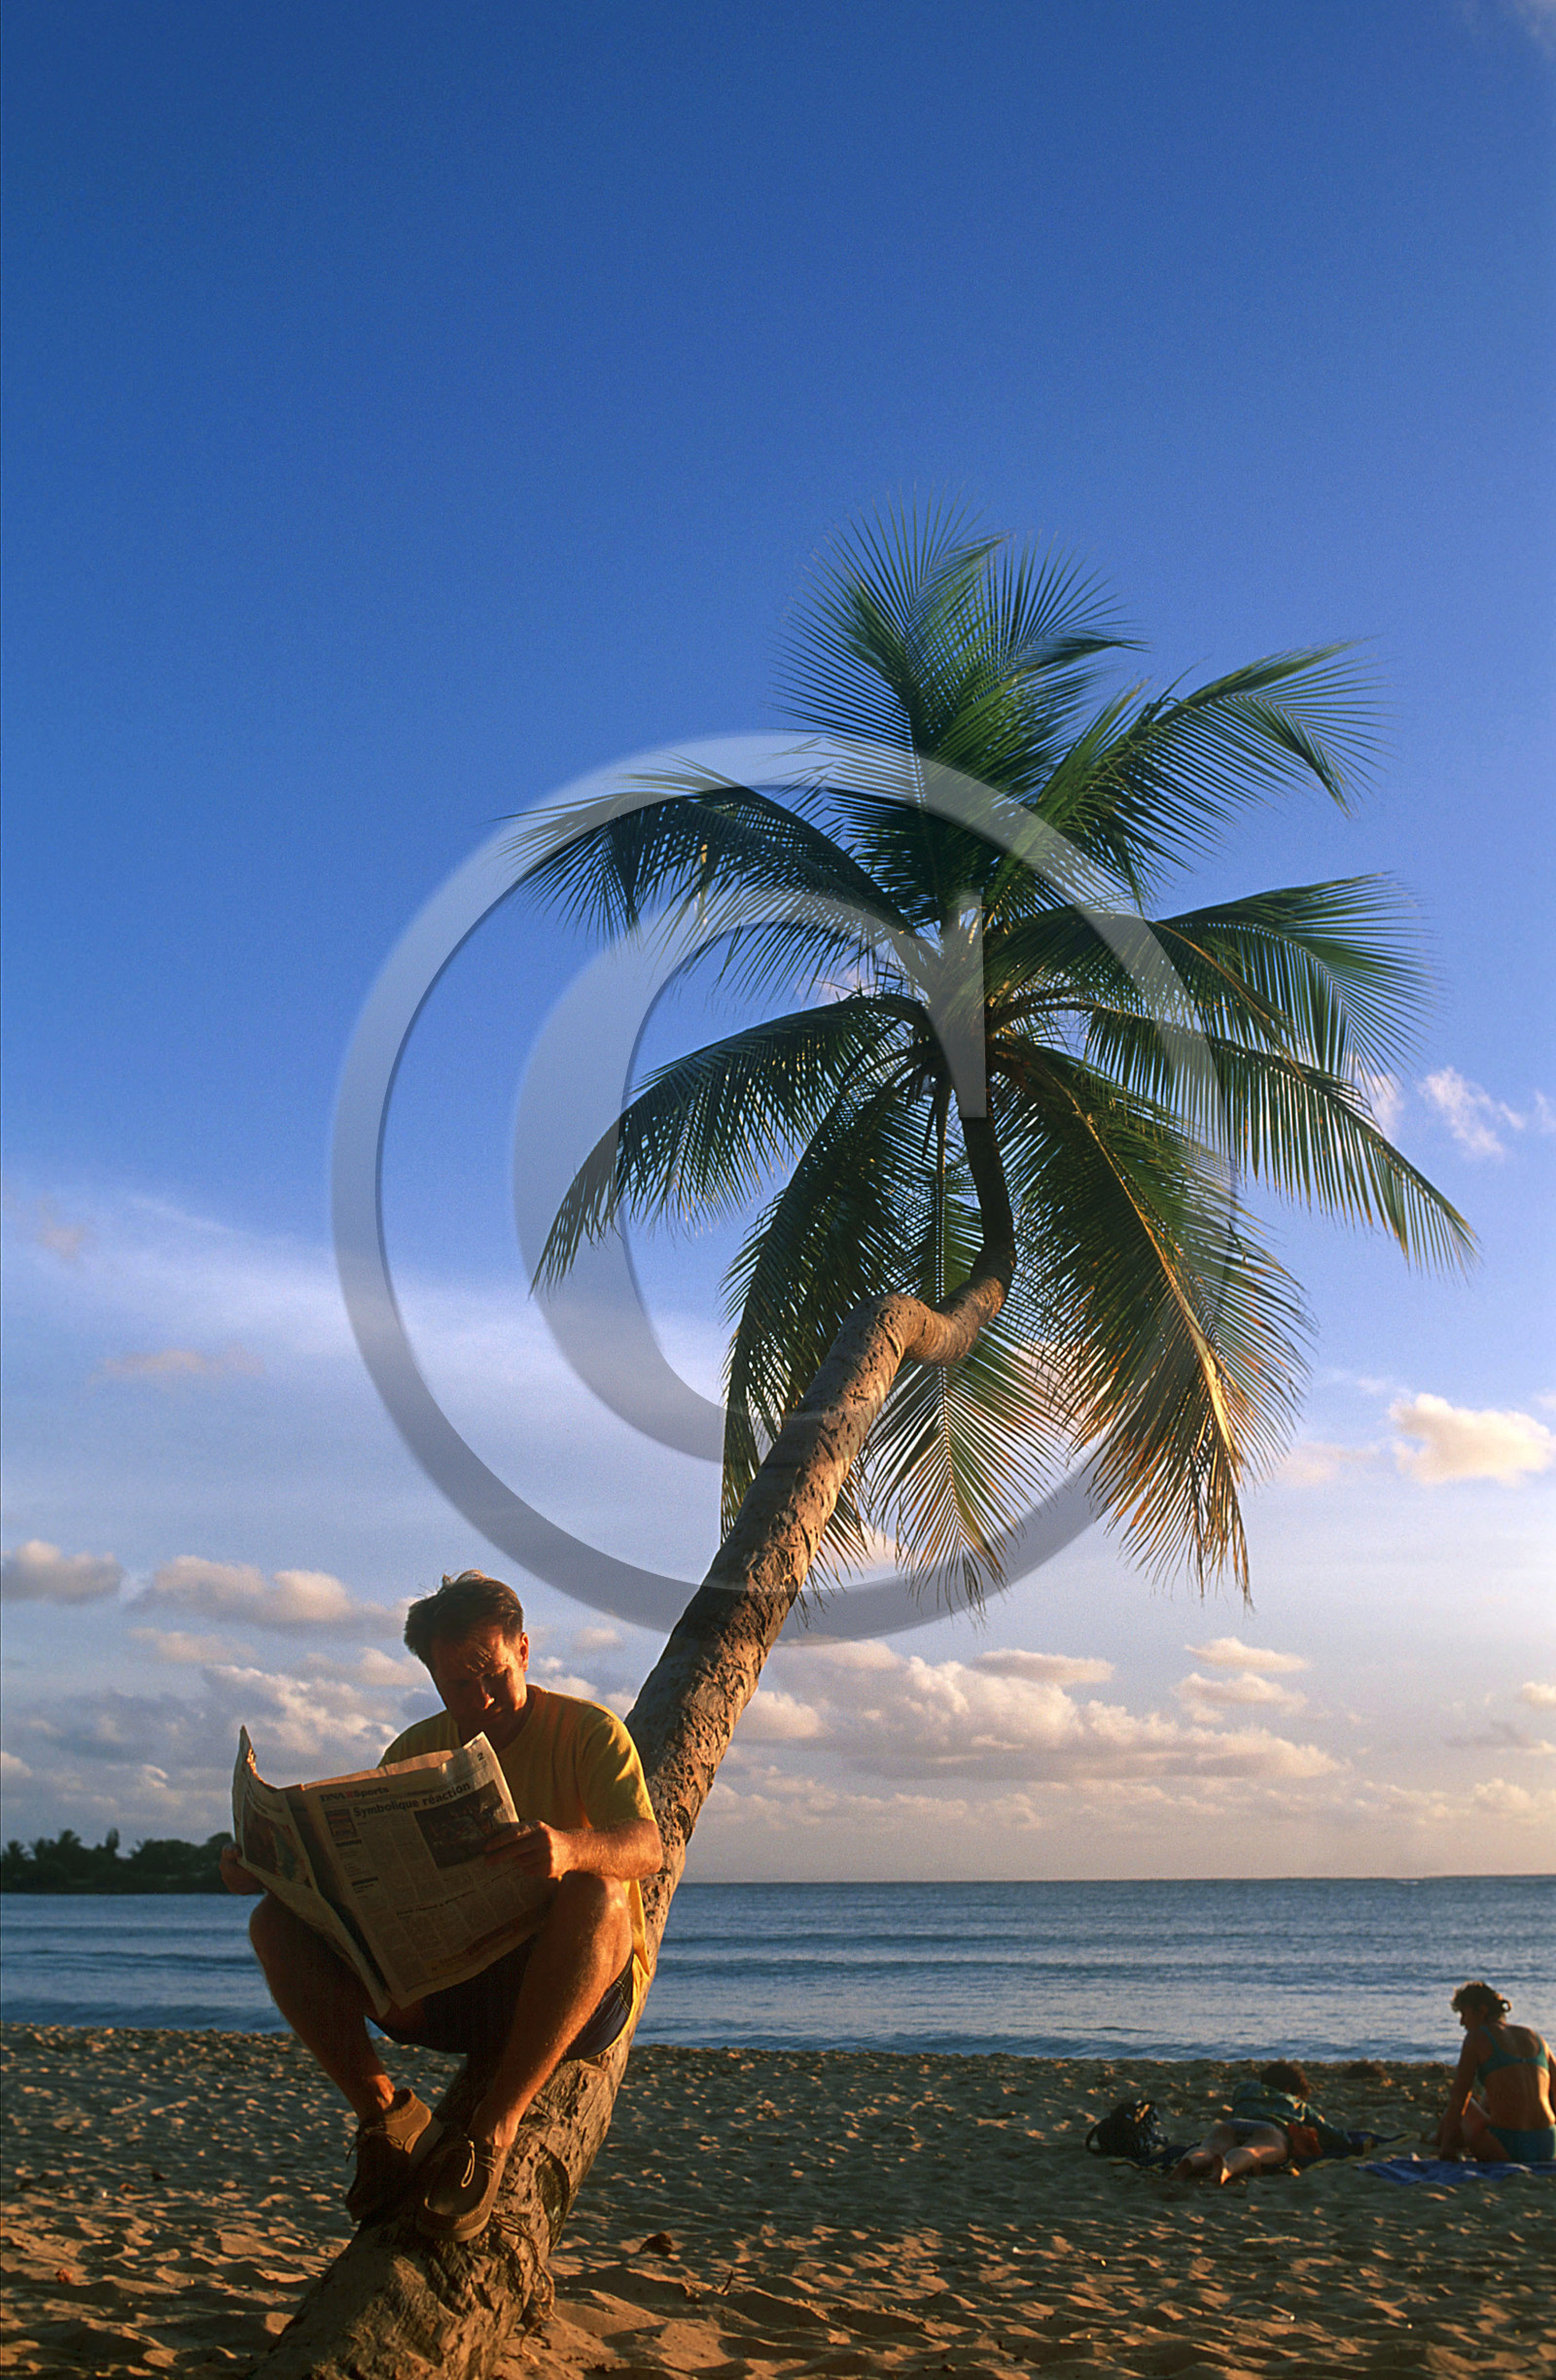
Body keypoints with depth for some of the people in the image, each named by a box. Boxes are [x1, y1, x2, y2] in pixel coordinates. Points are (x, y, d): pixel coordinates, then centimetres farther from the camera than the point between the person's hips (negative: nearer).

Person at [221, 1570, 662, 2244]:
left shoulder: (587, 1731, -3)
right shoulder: (416, 1750, 11)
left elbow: (647, 1846, -20)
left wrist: (570, 1847, -43)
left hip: (575, 1993, -4)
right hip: (442, 1986, 4)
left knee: (592, 1895, -38)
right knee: (279, 1923, -13)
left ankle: (493, 2131, -31)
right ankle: (383, 2113, -14)